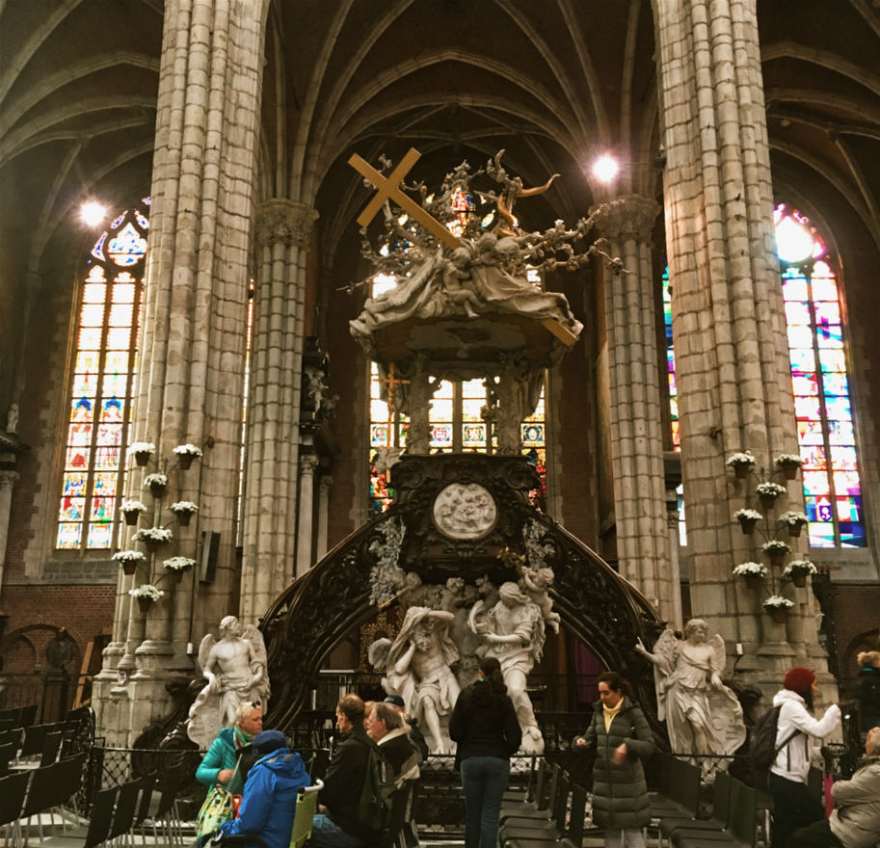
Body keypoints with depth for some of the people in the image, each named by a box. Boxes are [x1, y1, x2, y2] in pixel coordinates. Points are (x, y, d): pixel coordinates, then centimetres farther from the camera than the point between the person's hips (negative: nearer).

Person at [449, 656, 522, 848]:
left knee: (472, 812, 13)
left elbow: (454, 731, -5)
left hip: (470, 759, 1)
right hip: (497, 760, 0)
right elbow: (515, 736, -7)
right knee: (491, 814, 4)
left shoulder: (466, 695, -2)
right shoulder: (504, 700, -3)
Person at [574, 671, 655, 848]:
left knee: (631, 830, 1)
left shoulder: (633, 713, -12)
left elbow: (649, 746, -13)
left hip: (627, 779, -5)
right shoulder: (599, 711, 4)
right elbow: (590, 738, 9)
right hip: (604, 778, 5)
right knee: (610, 828, 12)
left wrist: (627, 745, -30)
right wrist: (581, 742, -13)